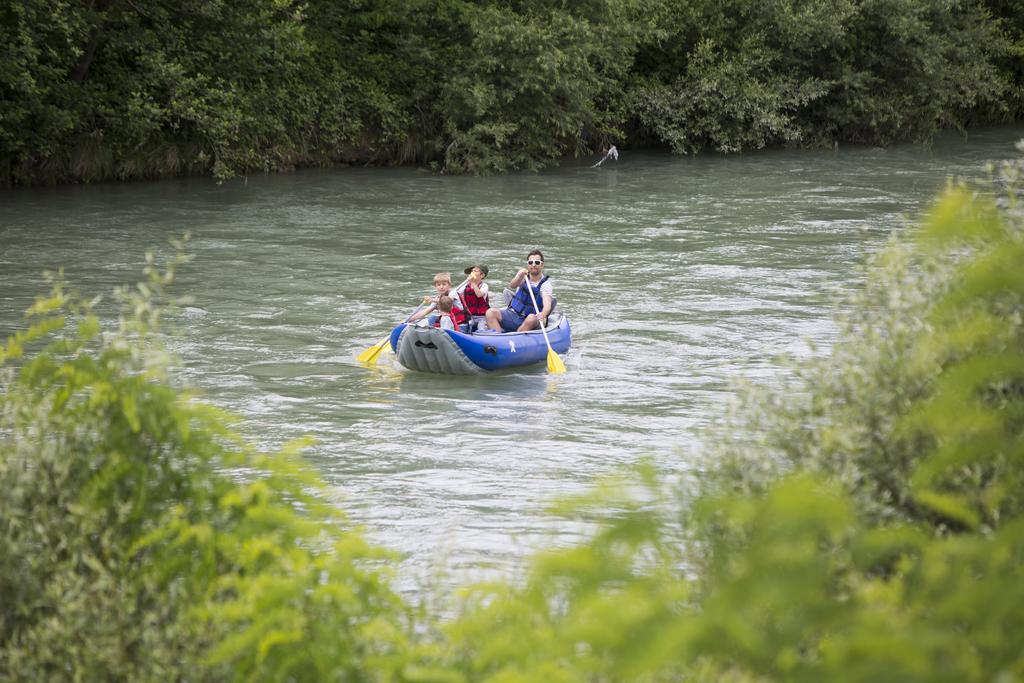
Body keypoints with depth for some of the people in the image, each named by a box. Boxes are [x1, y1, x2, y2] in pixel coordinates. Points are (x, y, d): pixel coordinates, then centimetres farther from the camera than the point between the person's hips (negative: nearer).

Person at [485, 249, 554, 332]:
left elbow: (547, 304, -25)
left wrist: (543, 315, -49)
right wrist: (519, 277, -41)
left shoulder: (545, 284, -7)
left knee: (532, 318, -37)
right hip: (513, 314, 4)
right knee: (491, 313, -20)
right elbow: (512, 286, -17)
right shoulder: (524, 276, 5)